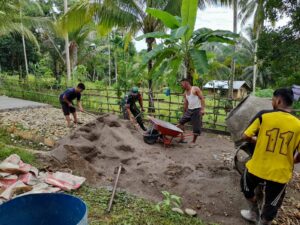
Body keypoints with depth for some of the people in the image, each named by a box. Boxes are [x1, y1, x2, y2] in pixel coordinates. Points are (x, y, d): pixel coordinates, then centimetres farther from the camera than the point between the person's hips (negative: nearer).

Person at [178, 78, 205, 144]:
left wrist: (203, 109, -22)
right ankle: (181, 137, 12)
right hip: (189, 110, 7)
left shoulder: (195, 89, -8)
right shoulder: (185, 93, 12)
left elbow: (202, 98, -13)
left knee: (196, 127, -2)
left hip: (197, 110, -7)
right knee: (181, 122, 3)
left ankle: (193, 141, 12)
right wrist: (185, 113, 16)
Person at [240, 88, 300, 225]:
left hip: (257, 167, -1)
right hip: (280, 173, 1)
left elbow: (245, 137, -10)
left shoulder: (263, 115, -13)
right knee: (270, 208, 21)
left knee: (247, 189, 32)